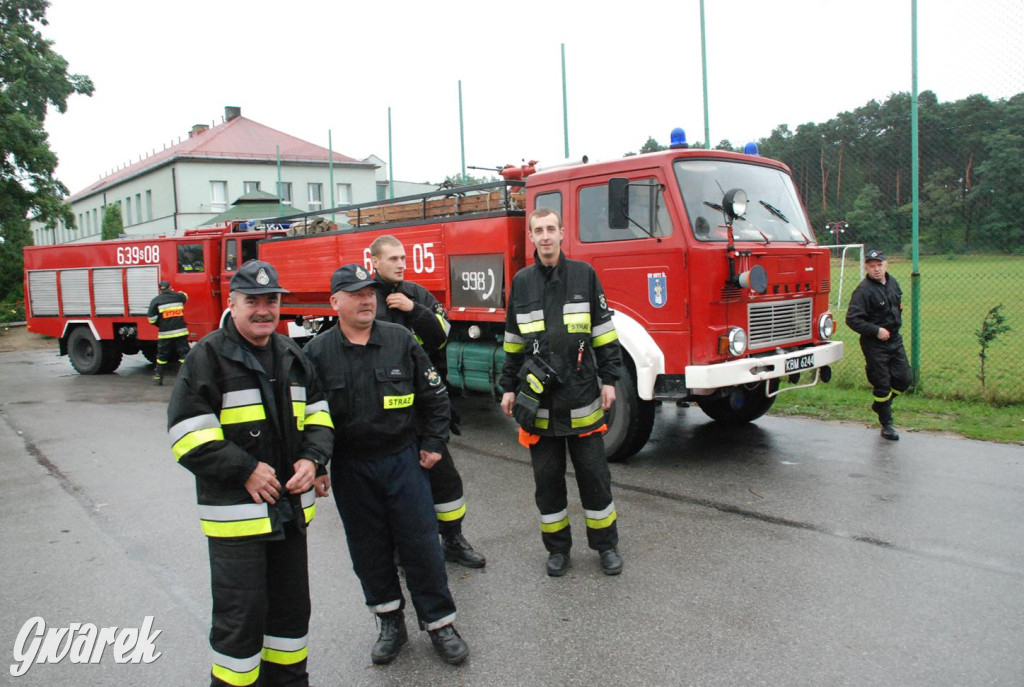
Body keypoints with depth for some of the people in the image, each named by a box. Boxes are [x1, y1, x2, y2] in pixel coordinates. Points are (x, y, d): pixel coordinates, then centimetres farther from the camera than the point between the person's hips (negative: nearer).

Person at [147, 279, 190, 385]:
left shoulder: (156, 300, -1)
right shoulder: (178, 296, 5)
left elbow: (151, 318, -3)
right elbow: (185, 296, 30)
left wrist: (160, 325, 14)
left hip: (165, 333, 0)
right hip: (181, 332, 1)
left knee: (162, 356, 12)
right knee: (184, 354, 2)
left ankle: (158, 378, 18)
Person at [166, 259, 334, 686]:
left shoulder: (291, 355, 9)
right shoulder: (209, 357, -11)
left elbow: (317, 413, 14)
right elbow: (188, 435, -15)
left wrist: (312, 457, -5)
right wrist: (245, 470, -18)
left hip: (290, 507, 6)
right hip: (235, 512, -6)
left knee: (292, 605, 18)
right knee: (241, 615, 1)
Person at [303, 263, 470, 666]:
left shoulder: (401, 340, -2)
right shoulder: (317, 353, -3)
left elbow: (434, 395, 4)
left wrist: (432, 443, 2)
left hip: (403, 461, 0)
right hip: (350, 470, 1)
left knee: (421, 544, 4)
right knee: (369, 550, 12)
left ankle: (439, 623, 19)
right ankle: (391, 622, 30)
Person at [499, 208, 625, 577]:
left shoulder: (584, 274, 0)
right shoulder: (522, 282, 6)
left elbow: (604, 332, 2)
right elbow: (513, 341, 12)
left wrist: (609, 378, -3)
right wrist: (509, 387, 11)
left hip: (582, 396, -1)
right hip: (538, 399, 2)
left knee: (594, 474, 7)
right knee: (547, 478, 9)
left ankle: (606, 544, 23)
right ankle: (557, 547, 25)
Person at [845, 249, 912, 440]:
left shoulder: (892, 282, 6)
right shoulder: (863, 290, -18)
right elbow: (852, 319, -23)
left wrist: (899, 308, 6)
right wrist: (876, 330, -22)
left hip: (895, 340, 7)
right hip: (874, 345, -7)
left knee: (904, 379, 7)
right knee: (882, 384, 0)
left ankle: (881, 404, 33)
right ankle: (886, 425, 14)